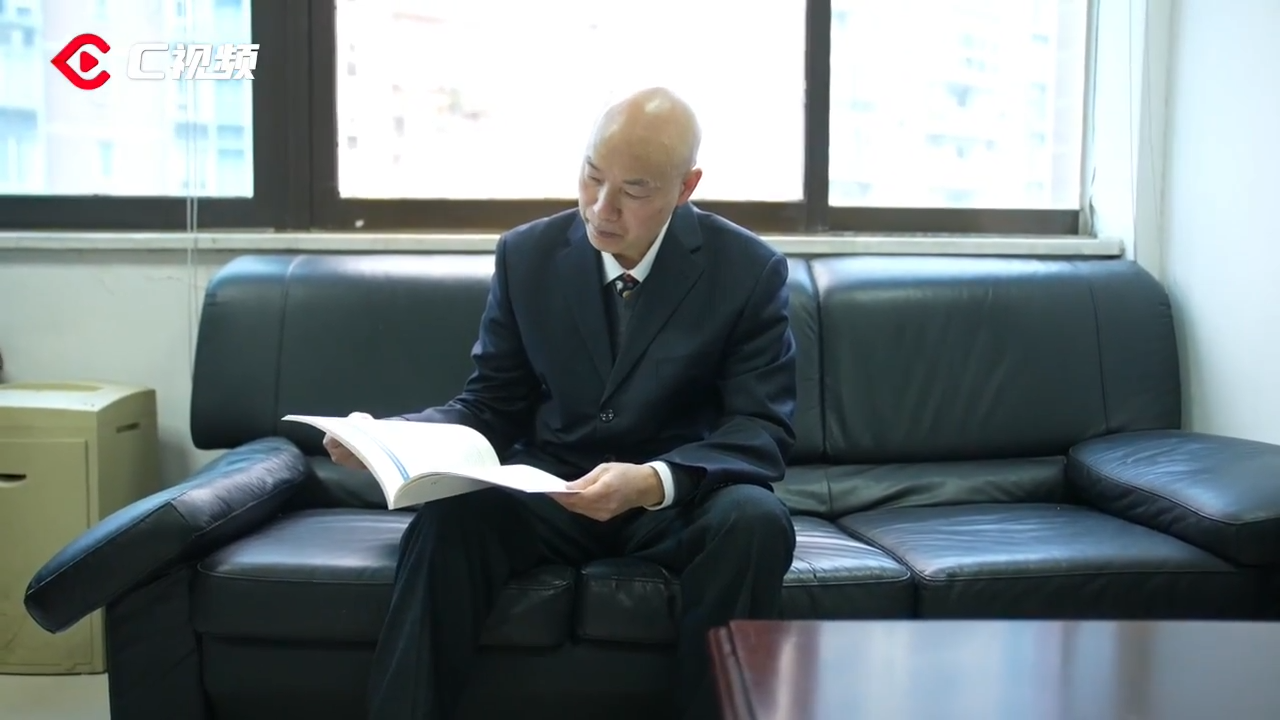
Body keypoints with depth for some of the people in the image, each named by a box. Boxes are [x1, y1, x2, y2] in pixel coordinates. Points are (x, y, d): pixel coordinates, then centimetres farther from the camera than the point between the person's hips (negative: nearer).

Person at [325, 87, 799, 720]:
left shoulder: (749, 270, -8)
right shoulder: (526, 255, 0)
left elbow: (763, 431, -12)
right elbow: (492, 405, 5)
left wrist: (654, 480, -32)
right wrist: (397, 434, -16)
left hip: (683, 499, -1)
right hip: (551, 491, 1)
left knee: (755, 520, -34)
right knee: (450, 515, -30)